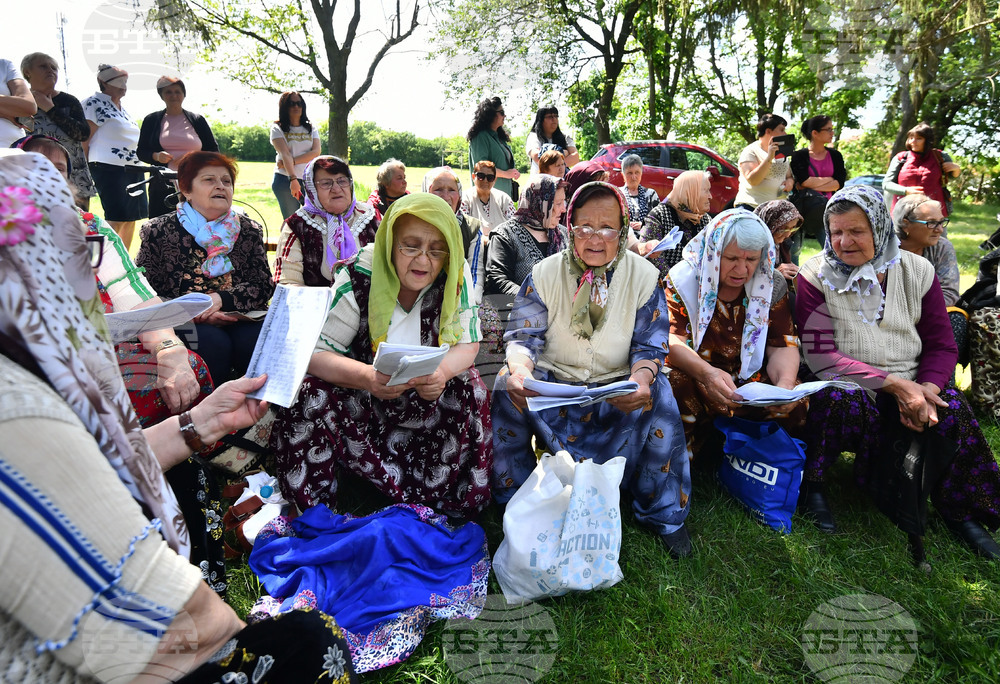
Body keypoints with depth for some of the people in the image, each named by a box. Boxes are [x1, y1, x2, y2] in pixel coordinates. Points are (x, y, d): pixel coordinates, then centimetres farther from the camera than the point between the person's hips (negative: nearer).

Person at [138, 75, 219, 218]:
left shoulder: (197, 120, 13)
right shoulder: (151, 120, 15)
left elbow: (214, 151, 11)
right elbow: (141, 151, 16)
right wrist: (156, 156, -7)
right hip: (162, 185, 1)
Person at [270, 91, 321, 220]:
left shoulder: (311, 128, 14)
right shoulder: (277, 129, 4)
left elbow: (316, 152, -2)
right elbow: (285, 154, -12)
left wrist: (292, 161, -14)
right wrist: (293, 179, -27)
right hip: (285, 180, -2)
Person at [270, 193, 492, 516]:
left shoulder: (456, 274, -13)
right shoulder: (359, 277, -19)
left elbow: (467, 345, -8)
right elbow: (313, 352, -19)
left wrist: (442, 371, -33)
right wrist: (366, 377, -40)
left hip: (428, 398, 2)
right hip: (362, 395, -1)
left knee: (470, 390, -26)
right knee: (313, 398, -28)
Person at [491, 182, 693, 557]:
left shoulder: (644, 276, -4)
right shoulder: (545, 274, -4)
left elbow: (650, 346, -6)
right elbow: (524, 336, -7)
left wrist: (641, 379, -31)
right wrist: (519, 369, -33)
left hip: (618, 387, 0)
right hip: (550, 384, 1)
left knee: (659, 398, -29)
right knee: (507, 386, -26)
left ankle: (663, 512, -6)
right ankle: (514, 502, -6)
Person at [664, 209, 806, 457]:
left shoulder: (771, 286, 4)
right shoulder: (682, 279, -6)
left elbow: (783, 346, 0)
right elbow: (670, 339, -17)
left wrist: (786, 383, -24)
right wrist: (706, 373, -37)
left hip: (750, 381, 3)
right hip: (693, 379, -3)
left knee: (796, 403, -24)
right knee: (674, 388, -35)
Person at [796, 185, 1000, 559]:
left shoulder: (917, 271, 6)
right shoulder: (815, 276, -5)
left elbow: (942, 346, 7)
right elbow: (820, 356, -13)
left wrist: (926, 388, -15)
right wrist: (894, 383, -21)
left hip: (908, 390, 4)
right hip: (847, 390, -3)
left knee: (952, 406, -24)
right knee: (842, 401, -35)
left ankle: (959, 510, 0)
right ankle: (812, 482, -10)